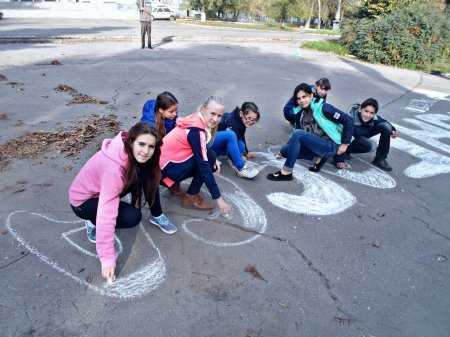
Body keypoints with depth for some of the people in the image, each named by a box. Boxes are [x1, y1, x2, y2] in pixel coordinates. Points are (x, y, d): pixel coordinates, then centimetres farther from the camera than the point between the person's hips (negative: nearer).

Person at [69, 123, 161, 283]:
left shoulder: (132, 154, -16)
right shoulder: (114, 168, -38)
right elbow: (107, 214, -40)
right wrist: (107, 258, -40)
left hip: (100, 189, 7)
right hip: (83, 201, -7)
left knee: (150, 179, -11)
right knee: (133, 217, -25)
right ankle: (93, 222, -1)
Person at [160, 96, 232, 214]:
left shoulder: (196, 121, -1)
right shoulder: (196, 131, -27)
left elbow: (202, 149, 15)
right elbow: (204, 167, -27)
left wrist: (213, 159, -5)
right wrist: (218, 198, -24)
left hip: (168, 158, 9)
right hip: (166, 166, -9)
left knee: (209, 160, 3)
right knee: (206, 163, -17)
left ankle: (174, 183, 13)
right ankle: (190, 198, -1)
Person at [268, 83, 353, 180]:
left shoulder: (323, 108, -13)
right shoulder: (300, 114, 6)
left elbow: (348, 120, -14)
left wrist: (345, 144, -12)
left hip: (330, 146, -8)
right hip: (316, 146, 8)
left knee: (297, 134, -27)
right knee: (284, 150, -8)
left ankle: (286, 173, -21)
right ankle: (321, 157, 2)